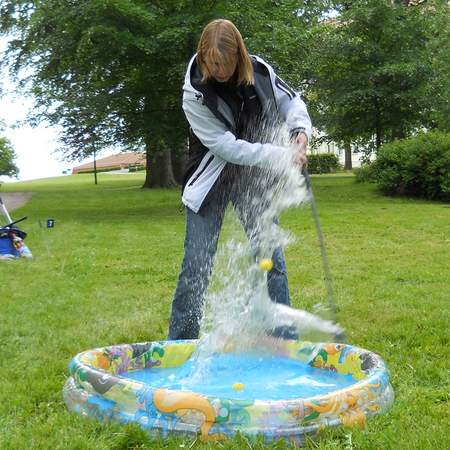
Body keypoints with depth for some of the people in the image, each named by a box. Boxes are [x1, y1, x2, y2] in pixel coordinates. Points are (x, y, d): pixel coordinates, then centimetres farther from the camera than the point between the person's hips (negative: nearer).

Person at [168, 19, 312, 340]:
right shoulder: (194, 93, -21)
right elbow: (226, 146, -23)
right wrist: (281, 156, -25)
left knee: (272, 255, 5)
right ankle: (180, 341, 14)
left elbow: (291, 102, 5)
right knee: (197, 262, -1)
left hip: (253, 177, 3)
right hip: (211, 180, -3)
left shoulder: (260, 71, -11)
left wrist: (301, 131, -16)